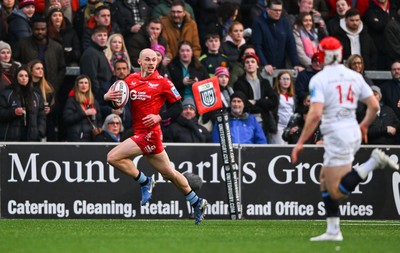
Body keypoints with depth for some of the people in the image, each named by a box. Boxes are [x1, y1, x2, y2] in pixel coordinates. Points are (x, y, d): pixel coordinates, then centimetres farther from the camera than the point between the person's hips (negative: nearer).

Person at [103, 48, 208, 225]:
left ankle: (145, 182, 1)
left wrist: (159, 117, -14)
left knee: (113, 157, -16)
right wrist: (107, 96, -9)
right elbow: (117, 101, 14)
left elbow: (178, 106, -2)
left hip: (149, 133, -6)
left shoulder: (163, 82, -5)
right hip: (139, 133, 6)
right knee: (168, 172, 15)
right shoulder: (131, 79, 10)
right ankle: (196, 202, 29)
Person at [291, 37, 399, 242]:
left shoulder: (319, 79, -9)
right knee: (325, 178, 18)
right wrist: (365, 125, 29)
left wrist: (300, 143, -13)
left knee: (338, 192, -5)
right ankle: (333, 231, 14)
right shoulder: (354, 76, 8)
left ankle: (375, 161, -20)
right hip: (353, 131, 7)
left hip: (336, 134, -7)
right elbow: (374, 105, 9)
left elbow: (315, 114, -19)